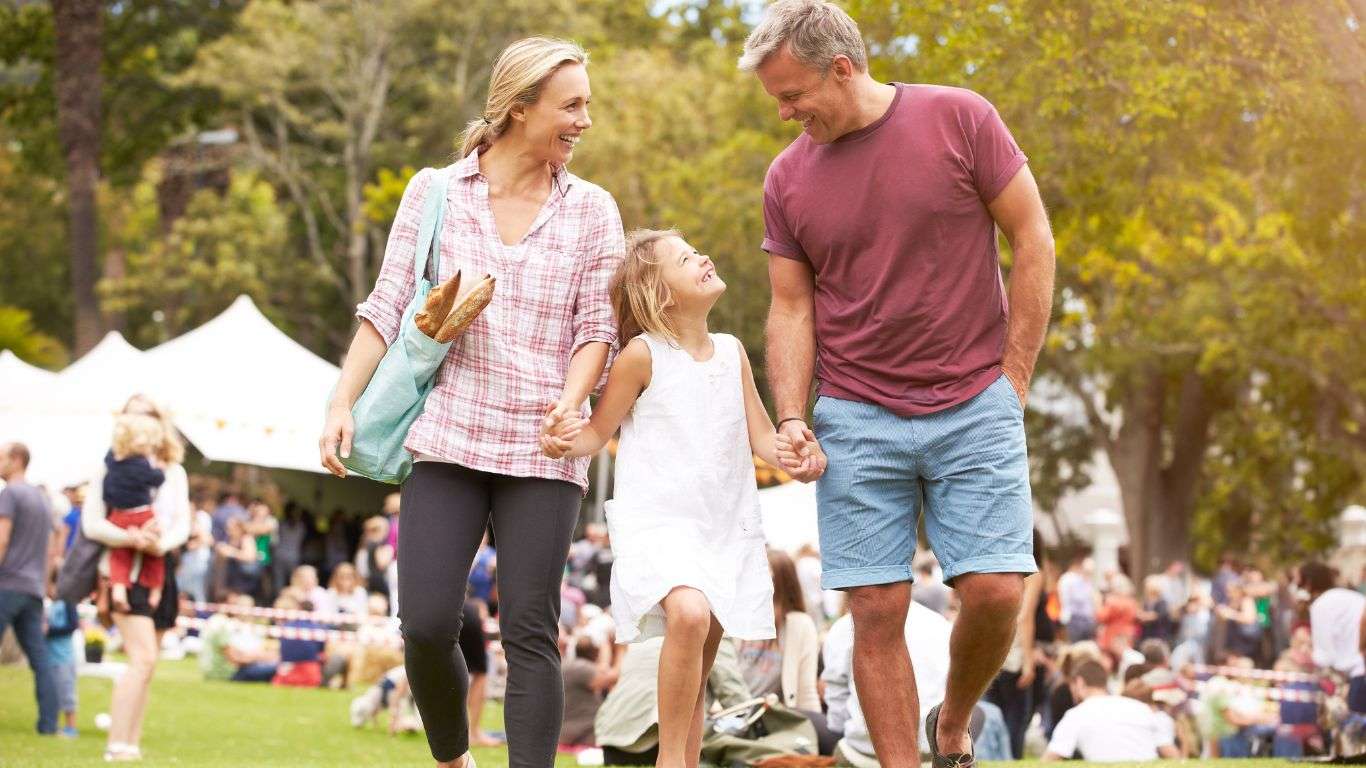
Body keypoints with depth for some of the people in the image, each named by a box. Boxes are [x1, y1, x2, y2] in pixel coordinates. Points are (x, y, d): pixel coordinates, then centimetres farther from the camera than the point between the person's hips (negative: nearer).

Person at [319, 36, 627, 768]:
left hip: (541, 450, 0)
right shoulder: (434, 192, 5)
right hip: (446, 439, 0)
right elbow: (387, 309, 5)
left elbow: (596, 329, 5)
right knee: (426, 625, -6)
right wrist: (342, 402, -6)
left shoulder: (592, 211, 7)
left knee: (530, 632, -4)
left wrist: (571, 403, -14)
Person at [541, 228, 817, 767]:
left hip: (726, 525, 6)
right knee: (689, 613, -31)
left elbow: (761, 437, 12)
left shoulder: (732, 352, 8)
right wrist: (566, 441, -23)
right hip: (657, 521, -5)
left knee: (695, 676, 6)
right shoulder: (643, 355, -6)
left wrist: (786, 451, -10)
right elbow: (598, 433, -1)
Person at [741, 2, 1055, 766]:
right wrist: (792, 420, -5)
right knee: (878, 611, -3)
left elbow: (1033, 242, -1)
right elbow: (791, 308, 8)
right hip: (857, 420, 2)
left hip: (974, 409, -2)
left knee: (994, 590, -8)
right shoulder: (788, 178, 5)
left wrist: (1013, 381, -3)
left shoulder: (960, 120, -4)